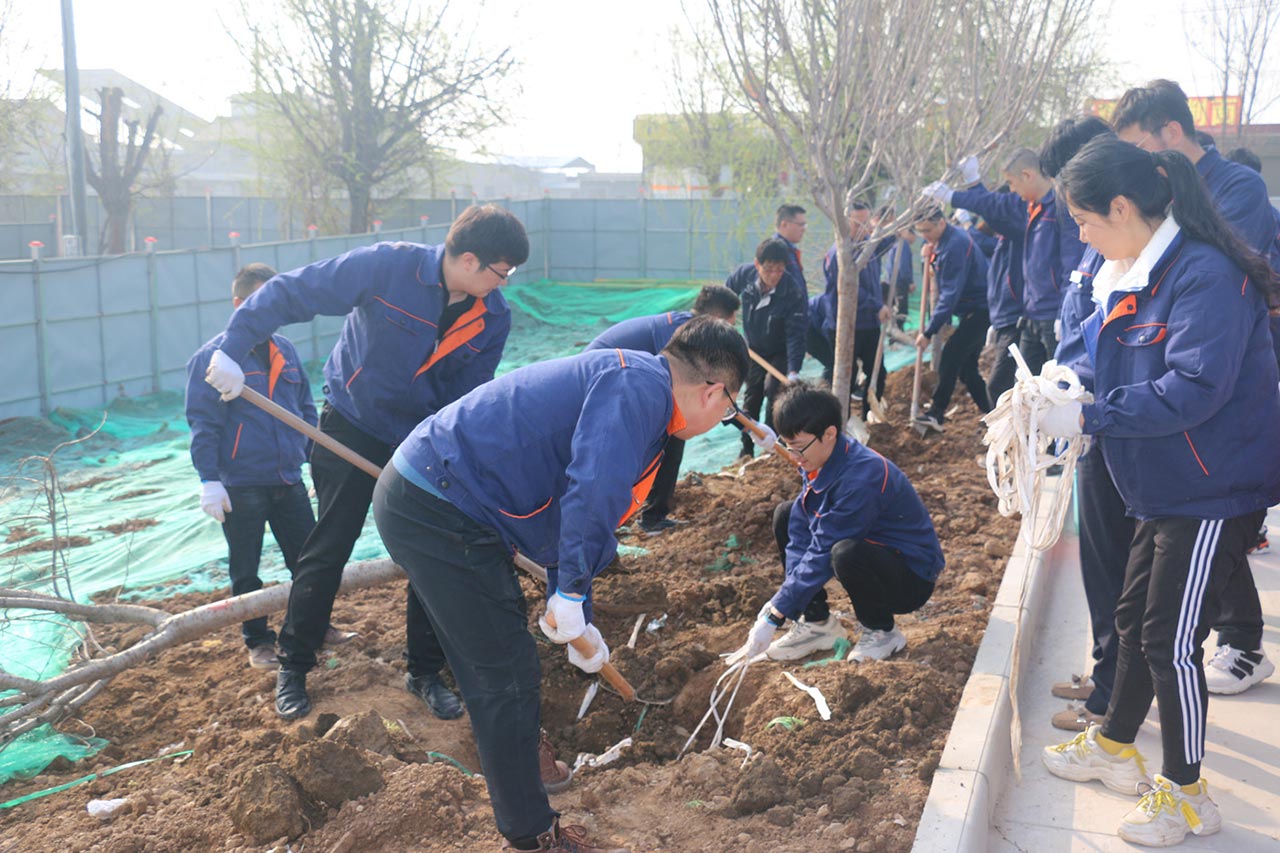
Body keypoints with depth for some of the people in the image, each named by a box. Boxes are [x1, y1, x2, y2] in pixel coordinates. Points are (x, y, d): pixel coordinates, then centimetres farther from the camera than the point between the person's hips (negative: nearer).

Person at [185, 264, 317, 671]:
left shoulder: (284, 349, 6)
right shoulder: (212, 356, -11)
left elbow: (305, 408, 15)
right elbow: (203, 424, -11)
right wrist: (209, 481, -15)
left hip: (289, 480, 5)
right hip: (240, 486, -5)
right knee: (245, 571, 10)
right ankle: (258, 641, 26)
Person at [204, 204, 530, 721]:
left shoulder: (494, 317, -11)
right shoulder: (387, 266, -23)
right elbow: (291, 292, -19)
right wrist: (233, 349, -23)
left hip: (425, 444, 4)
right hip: (352, 428, -3)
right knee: (327, 552, 3)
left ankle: (425, 673, 22)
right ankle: (293, 668, 23)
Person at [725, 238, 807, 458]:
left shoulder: (795, 293, -33)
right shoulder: (744, 274, -22)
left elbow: (795, 335, -34)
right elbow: (726, 294, 2)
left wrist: (793, 371, -42)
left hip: (780, 352, -4)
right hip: (754, 348, 4)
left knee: (773, 388, -21)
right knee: (752, 394, 7)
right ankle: (747, 447, 16)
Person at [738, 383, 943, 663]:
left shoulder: (861, 478, -32)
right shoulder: (817, 461, -6)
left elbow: (823, 554, -30)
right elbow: (800, 536, -6)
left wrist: (774, 616, -26)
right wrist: (786, 597, -19)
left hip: (912, 579, -8)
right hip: (869, 550, 8)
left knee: (847, 553, -38)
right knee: (785, 515, 1)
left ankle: (881, 632, -8)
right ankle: (817, 622, 5)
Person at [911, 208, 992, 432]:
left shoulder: (955, 245, -23)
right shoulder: (941, 242, 8)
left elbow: (950, 293, -26)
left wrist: (929, 331, -25)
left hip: (979, 310, -10)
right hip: (973, 310, 10)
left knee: (950, 357, -15)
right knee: (966, 365, 10)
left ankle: (936, 413, -13)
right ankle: (990, 411, 16)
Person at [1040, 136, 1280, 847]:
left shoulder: (1205, 275, -23)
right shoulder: (1132, 274, 8)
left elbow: (1194, 388, -30)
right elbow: (1120, 365, 17)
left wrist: (1089, 417, -25)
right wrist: (1053, 390, 0)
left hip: (1216, 491, -9)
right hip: (1167, 488, 10)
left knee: (1173, 641, 0)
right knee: (1136, 619, 20)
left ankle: (1186, 795, 19)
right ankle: (1114, 747, 39)